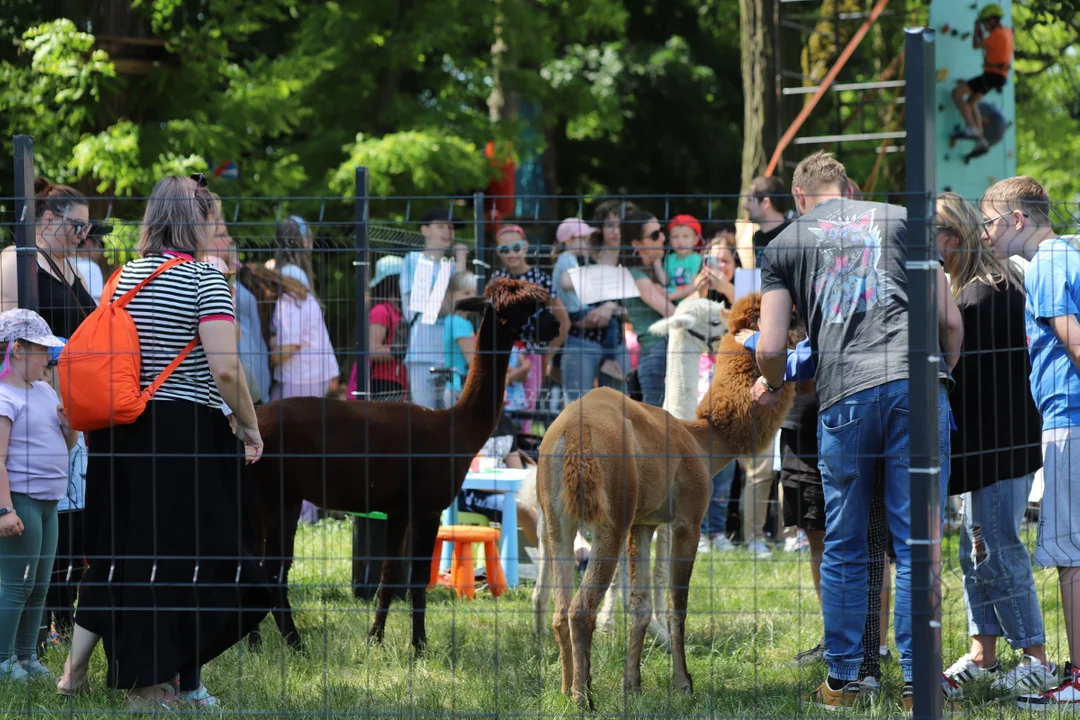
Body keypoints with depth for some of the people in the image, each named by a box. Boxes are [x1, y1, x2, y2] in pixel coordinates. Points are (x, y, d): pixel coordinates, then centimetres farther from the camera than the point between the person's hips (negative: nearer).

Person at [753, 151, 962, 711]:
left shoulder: (785, 244, 17)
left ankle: (842, 681, 14)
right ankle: (917, 685, 2)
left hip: (844, 397, 0)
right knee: (916, 545, 2)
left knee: (843, 549, 11)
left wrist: (770, 384, 32)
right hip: (918, 387, 0)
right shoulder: (899, 220, 19)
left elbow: (772, 347, 10)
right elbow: (950, 319, 14)